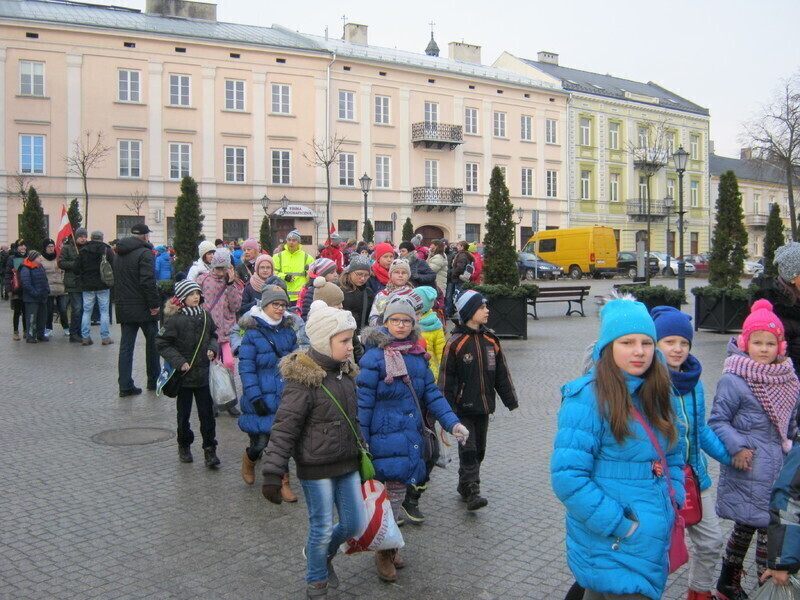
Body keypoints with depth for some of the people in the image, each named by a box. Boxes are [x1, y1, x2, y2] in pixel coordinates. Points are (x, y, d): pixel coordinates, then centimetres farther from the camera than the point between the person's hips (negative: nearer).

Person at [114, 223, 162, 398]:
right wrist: (155, 304, -18)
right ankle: (153, 381, 18)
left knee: (126, 345, 6)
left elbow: (116, 280, 18)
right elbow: (148, 281, -22)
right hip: (142, 306, -6)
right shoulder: (144, 253, -13)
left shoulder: (119, 254, 12)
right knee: (152, 342, 10)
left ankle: (125, 386, 3)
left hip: (123, 306, 6)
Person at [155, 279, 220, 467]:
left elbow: (213, 336, 19)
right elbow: (162, 343, -9)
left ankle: (210, 449, 10)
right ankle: (184, 446, 30)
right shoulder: (174, 319, -11)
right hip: (184, 375, -3)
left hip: (203, 374, 3)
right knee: (184, 413, 11)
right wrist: (179, 362, -16)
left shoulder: (205, 316, 5)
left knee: (207, 413, 2)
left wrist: (212, 349, -1)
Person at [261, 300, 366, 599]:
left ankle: (322, 553, 42)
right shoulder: (302, 379, -19)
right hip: (316, 468, -7)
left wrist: (362, 450, 23)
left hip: (347, 463, 7)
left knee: (354, 523, 12)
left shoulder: (346, 373, 5)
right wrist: (273, 474, -21)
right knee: (322, 527, 5)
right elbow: (284, 429, -19)